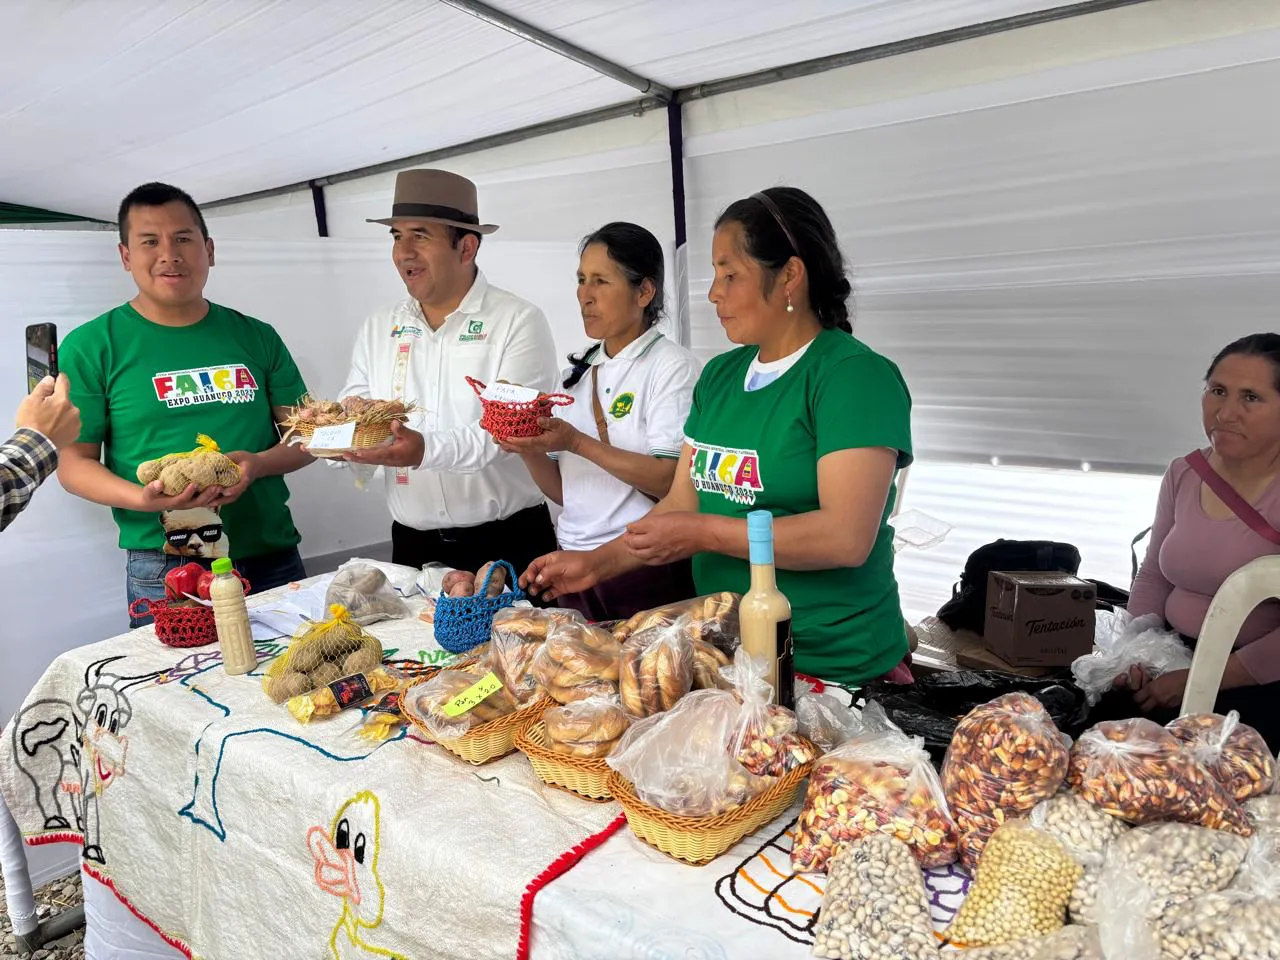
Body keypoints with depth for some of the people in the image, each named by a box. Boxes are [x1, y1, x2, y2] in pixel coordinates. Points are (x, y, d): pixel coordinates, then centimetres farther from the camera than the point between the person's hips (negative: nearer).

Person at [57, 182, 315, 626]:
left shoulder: (255, 337, 7)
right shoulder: (91, 347, 1)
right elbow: (74, 461, 1)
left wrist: (258, 464, -13)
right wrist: (141, 499, -19)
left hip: (274, 559, 3)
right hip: (164, 571, -2)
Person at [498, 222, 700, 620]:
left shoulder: (672, 366, -7)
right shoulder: (578, 372, 11)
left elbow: (672, 481, -18)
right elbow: (563, 490, 12)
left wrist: (578, 443, -21)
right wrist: (529, 450, -7)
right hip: (575, 568, 6)